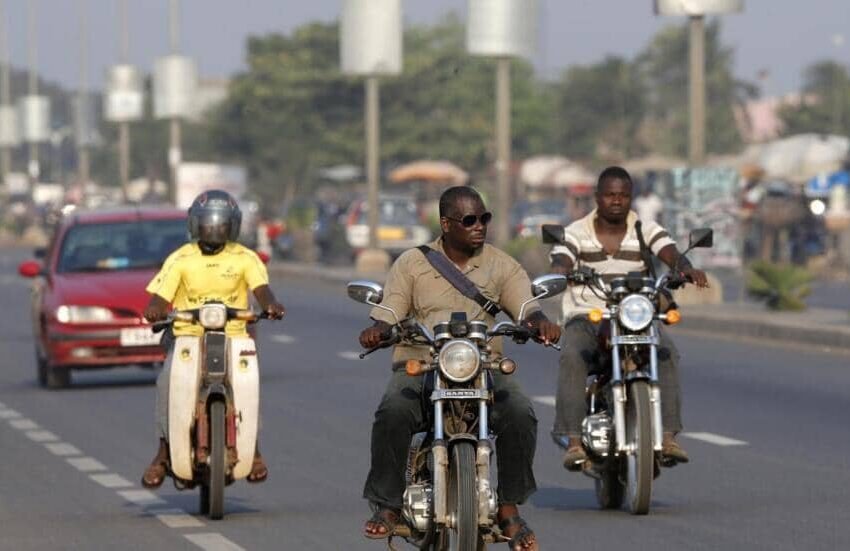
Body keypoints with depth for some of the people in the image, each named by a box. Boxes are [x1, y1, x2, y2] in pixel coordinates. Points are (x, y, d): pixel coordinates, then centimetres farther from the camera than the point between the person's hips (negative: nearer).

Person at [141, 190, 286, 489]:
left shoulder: (245, 258, 8)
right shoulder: (180, 259, 8)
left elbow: (261, 289, -7)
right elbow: (160, 296, 0)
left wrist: (271, 305, -31)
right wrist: (154, 310, -25)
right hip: (188, 336, 1)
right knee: (167, 381, -27)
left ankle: (253, 449, -15)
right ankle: (164, 453, -16)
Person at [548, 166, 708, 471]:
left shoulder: (647, 231, 8)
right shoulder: (575, 234, 5)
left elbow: (672, 255, -10)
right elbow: (560, 265, -12)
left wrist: (688, 270, -34)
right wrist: (560, 274, -39)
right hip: (586, 317, -1)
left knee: (666, 353, -29)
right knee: (572, 358, -34)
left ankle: (667, 435, -32)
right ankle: (573, 440, -39)